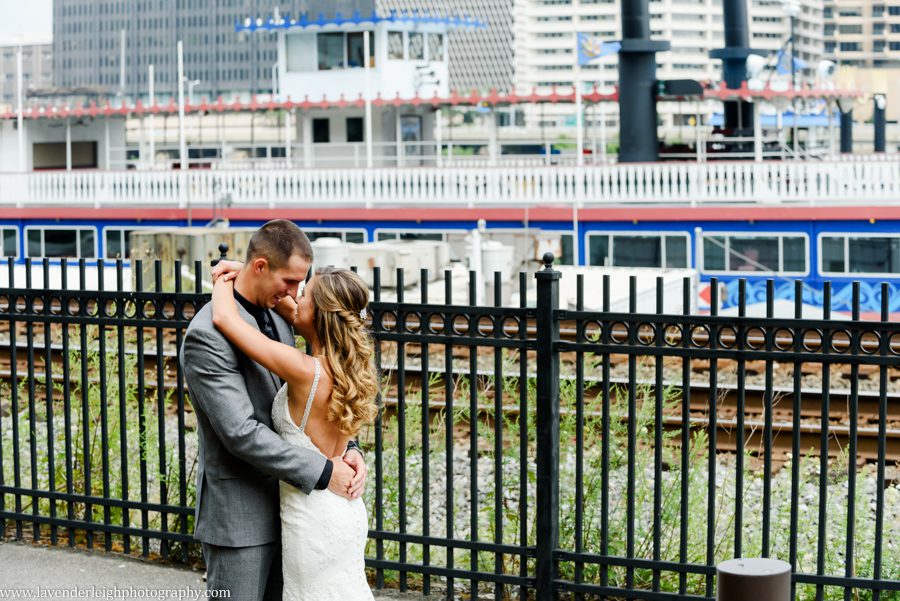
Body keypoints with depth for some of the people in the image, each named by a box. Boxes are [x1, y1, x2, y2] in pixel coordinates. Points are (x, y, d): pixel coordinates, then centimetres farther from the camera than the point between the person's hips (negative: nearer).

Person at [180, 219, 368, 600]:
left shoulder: (276, 319, 8)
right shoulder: (207, 335, -20)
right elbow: (241, 433, -25)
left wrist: (345, 451, -5)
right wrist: (322, 472, -22)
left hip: (280, 504, 8)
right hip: (238, 514, -8)